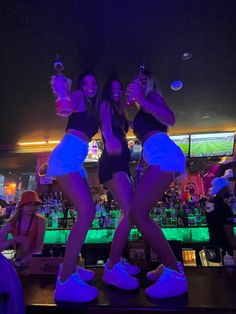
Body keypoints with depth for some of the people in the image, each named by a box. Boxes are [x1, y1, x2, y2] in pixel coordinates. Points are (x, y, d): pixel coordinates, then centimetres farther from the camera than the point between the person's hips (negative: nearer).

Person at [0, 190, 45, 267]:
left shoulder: (39, 220, -11)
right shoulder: (12, 222, -4)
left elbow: (39, 246, -12)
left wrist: (24, 260, -23)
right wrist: (15, 240, -23)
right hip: (17, 260, 2)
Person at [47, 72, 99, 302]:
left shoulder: (92, 109, 29)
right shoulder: (78, 97, 7)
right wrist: (62, 94, -32)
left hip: (76, 161, 9)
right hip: (66, 156, -9)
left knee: (88, 212, 7)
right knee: (86, 211, -21)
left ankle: (69, 267, 19)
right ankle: (65, 282, -13)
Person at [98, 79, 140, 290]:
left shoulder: (118, 111, 31)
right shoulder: (105, 105, 6)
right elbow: (106, 125, -18)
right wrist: (110, 139, -36)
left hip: (119, 163, 10)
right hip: (111, 163, -10)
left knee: (130, 212, 8)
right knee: (131, 213, -21)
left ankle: (117, 260, 17)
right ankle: (112, 269, -13)